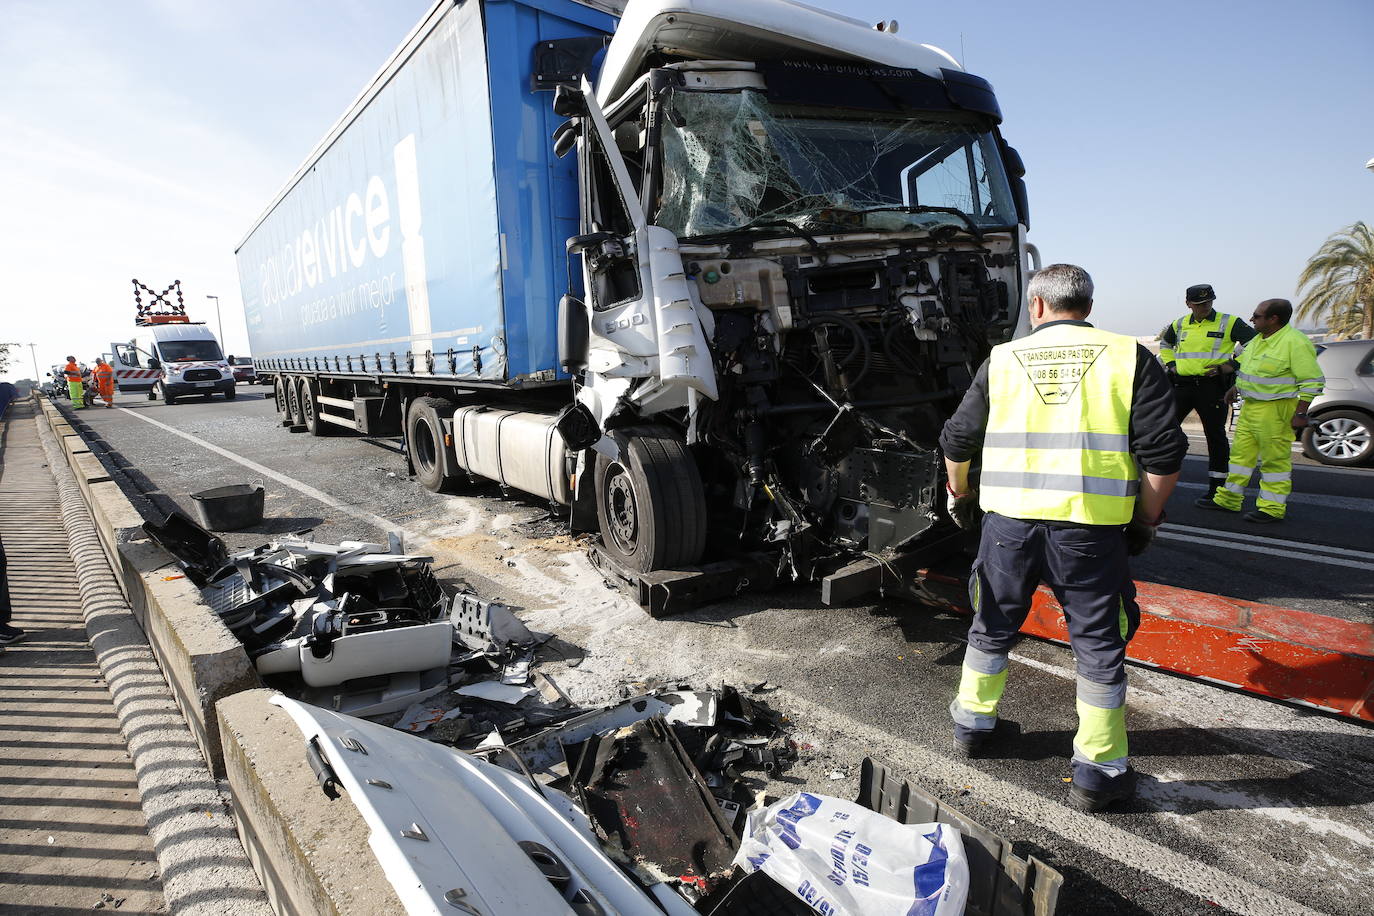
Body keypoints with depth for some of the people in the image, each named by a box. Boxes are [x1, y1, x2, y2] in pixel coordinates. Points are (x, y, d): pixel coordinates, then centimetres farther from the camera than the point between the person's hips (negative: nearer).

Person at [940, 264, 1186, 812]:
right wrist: (1147, 520, 9)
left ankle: (973, 725, 35)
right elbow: (1163, 452, -3)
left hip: (1009, 520, 2)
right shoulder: (1129, 357, 2)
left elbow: (957, 442, 11)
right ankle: (1097, 771, 20)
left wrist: (959, 495, 27)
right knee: (1098, 644, 12)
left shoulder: (1003, 359, 7)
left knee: (993, 628, 19)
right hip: (1090, 525, -2)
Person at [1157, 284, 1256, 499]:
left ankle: (1217, 486, 13)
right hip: (1182, 384, 4)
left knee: (1215, 435, 3)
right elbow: (1165, 344, 30)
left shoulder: (1228, 323, -1)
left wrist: (1232, 365, -8)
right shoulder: (1179, 324, 12)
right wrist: (1171, 364, 16)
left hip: (1212, 386, -4)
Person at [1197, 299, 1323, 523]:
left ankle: (1272, 508, 7)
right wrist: (1235, 389, 31)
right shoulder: (1259, 339, 11)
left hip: (1275, 411, -9)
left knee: (1275, 459, -1)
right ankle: (1228, 500, 22)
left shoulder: (1295, 342, -16)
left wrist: (1300, 413, -18)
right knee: (1241, 452, 13)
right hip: (1249, 406, 9)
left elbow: (1312, 381, -16)